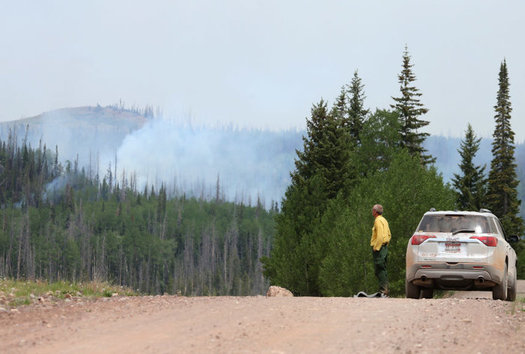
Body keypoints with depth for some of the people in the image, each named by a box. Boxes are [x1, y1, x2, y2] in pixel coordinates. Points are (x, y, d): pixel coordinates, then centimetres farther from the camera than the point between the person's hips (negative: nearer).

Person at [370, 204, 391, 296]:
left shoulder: (378, 221, -13)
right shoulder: (384, 220, 18)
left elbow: (380, 236, -22)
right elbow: (389, 235, 22)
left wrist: (376, 247, -21)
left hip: (379, 248, -10)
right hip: (384, 247, 10)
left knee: (379, 270, -11)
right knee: (383, 269, 12)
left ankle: (383, 290, -15)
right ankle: (385, 289, 14)